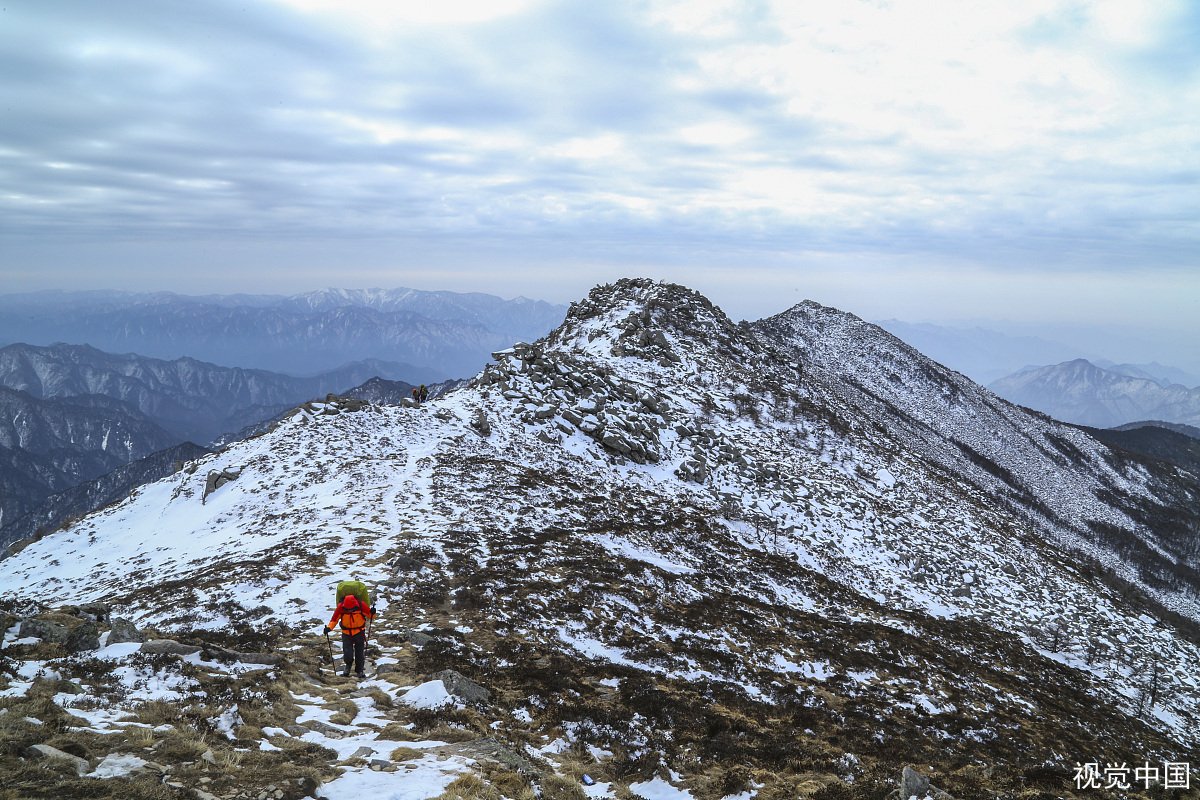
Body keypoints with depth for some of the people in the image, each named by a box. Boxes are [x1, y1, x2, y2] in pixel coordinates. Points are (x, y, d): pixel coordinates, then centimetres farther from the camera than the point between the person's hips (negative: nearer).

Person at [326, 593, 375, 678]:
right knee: (347, 653, -6)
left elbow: (370, 615, -8)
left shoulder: (361, 605, -20)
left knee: (360, 652, 4)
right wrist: (329, 627, -23)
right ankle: (348, 665, 28)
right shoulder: (340, 607, -18)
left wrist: (372, 614, -30)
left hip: (359, 632, 0)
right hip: (346, 633, 0)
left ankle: (359, 670, 25)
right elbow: (334, 619, -7)